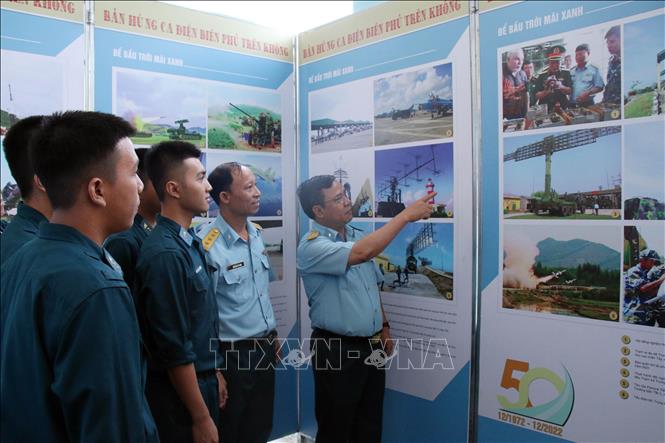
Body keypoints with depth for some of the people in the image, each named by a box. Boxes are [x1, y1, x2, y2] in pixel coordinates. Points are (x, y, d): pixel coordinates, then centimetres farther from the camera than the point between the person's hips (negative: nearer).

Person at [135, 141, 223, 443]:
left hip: (201, 378, 8)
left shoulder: (190, 242, 3)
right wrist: (201, 418, -18)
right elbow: (174, 348, -23)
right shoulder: (165, 253, -24)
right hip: (179, 389, -8)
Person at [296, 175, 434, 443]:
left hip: (371, 345, 7)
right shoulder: (311, 246, -19)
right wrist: (406, 214, -28)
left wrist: (384, 327, 14)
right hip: (337, 351, -7)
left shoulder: (357, 237, 7)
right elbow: (362, 254, -35)